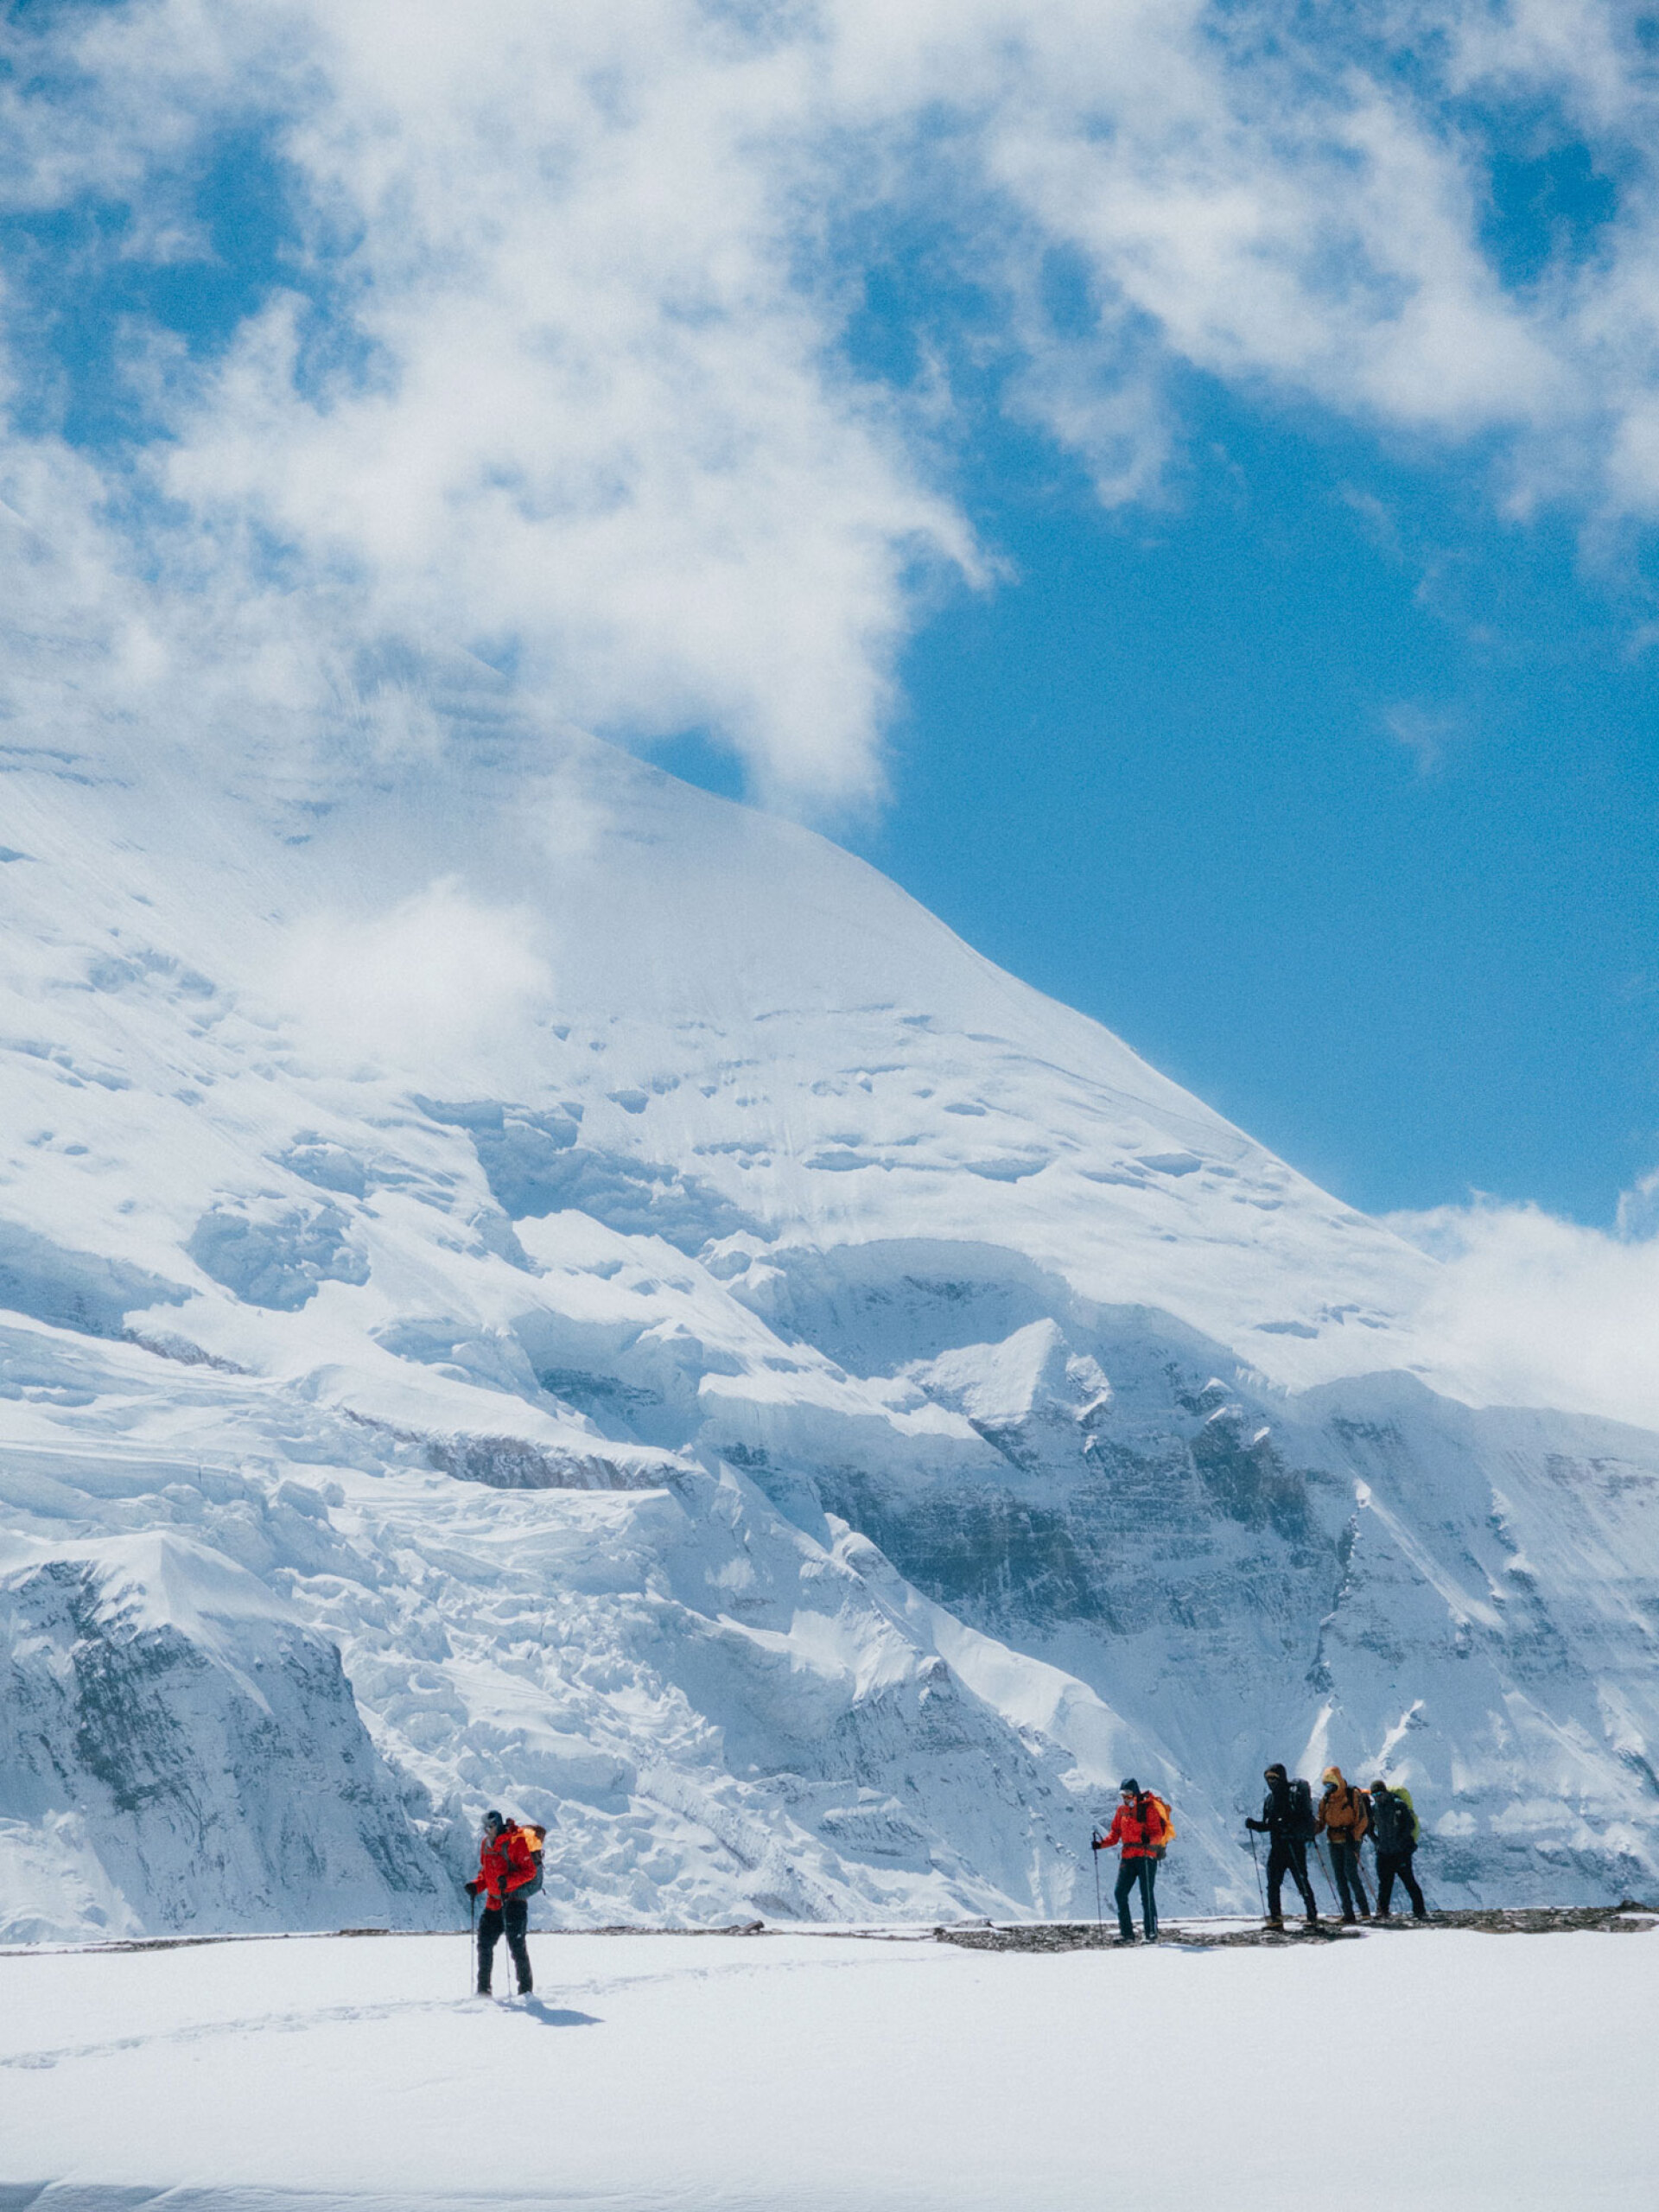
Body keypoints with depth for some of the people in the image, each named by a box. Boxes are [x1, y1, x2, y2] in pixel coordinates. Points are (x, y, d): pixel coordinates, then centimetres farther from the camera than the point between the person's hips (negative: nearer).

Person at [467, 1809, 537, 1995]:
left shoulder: (516, 1842, -11)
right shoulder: (486, 1844, 12)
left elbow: (529, 1871, -13)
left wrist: (508, 1880, -26)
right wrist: (476, 1886, 4)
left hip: (514, 1899, -7)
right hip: (493, 1901, 7)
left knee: (516, 1943, -11)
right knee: (485, 1943, 6)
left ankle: (526, 1988, -4)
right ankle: (483, 1989, 16)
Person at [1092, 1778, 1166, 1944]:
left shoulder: (1148, 1808, -6)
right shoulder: (1122, 1809, 12)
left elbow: (1157, 1833, -12)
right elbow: (1115, 1832, 16)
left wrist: (1149, 1840, -32)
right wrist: (1102, 1843, 1)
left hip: (1146, 1857, -6)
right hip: (1127, 1857, 6)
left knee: (1147, 1896, -5)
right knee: (1120, 1893, -2)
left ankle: (1152, 1934, 1)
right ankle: (1126, 1933, 3)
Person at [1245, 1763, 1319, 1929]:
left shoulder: (1295, 1796, -8)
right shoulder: (1269, 1800, 12)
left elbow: (1308, 1821, -11)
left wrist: (1291, 1829, -26)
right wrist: (1254, 1825, -1)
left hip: (1295, 1846, -6)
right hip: (1277, 1847, 6)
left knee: (1302, 1882, -4)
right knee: (1273, 1883, -1)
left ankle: (1313, 1917, 6)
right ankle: (1275, 1918, 5)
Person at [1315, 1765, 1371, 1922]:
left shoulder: (1353, 1795, -5)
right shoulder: (1326, 1799, 10)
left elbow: (1362, 1819, -8)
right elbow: (1321, 1821, 11)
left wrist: (1354, 1836, -18)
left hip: (1351, 1840, -6)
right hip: (1334, 1842, 6)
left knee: (1351, 1873, -15)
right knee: (1339, 1876, 1)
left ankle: (1365, 1910, -8)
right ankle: (1348, 1912, 4)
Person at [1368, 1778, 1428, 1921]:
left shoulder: (1399, 1805, -9)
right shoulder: (1373, 1808, 6)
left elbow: (1411, 1824, -8)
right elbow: (1369, 1829, 17)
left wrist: (1400, 1841, -12)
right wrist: (1377, 1842, 2)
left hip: (1401, 1851, -5)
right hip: (1383, 1853, 5)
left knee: (1408, 1881, -4)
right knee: (1384, 1883, 6)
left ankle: (1420, 1910, 2)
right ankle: (1382, 1911, 13)